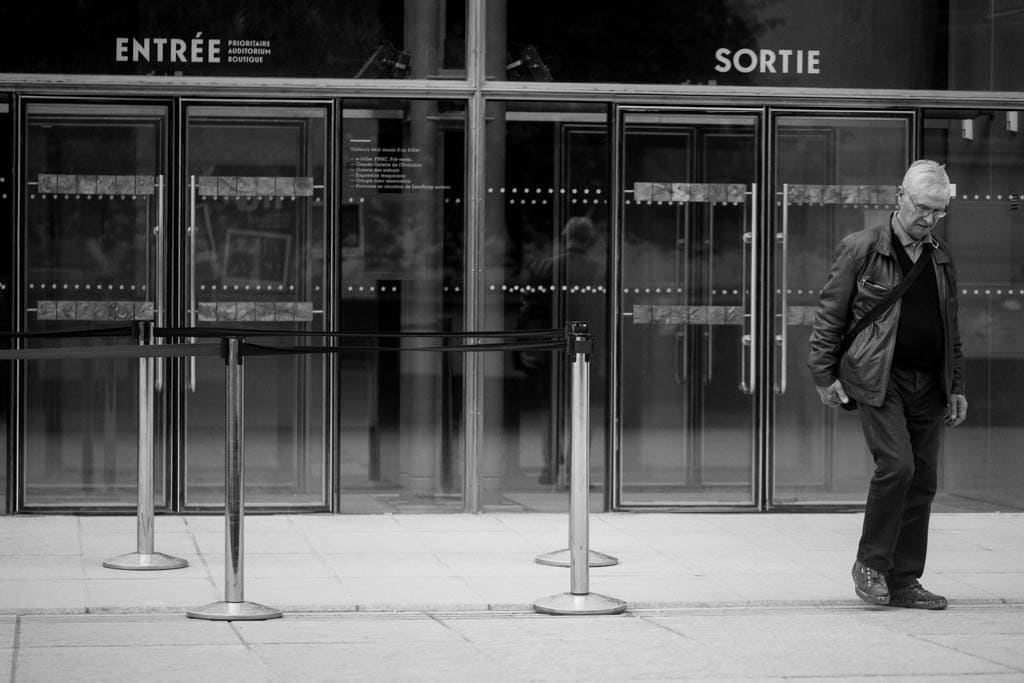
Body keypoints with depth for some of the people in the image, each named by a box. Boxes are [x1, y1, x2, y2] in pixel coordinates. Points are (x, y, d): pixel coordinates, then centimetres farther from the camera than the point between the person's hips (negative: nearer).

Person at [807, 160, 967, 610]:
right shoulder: (861, 249, -2)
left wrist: (956, 387, 16)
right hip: (878, 379, -6)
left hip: (928, 384, 6)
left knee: (922, 480, 4)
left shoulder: (940, 258, 15)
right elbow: (829, 315, 0)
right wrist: (824, 376, -5)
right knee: (896, 464, -19)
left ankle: (904, 581, 10)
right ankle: (871, 565, -2)